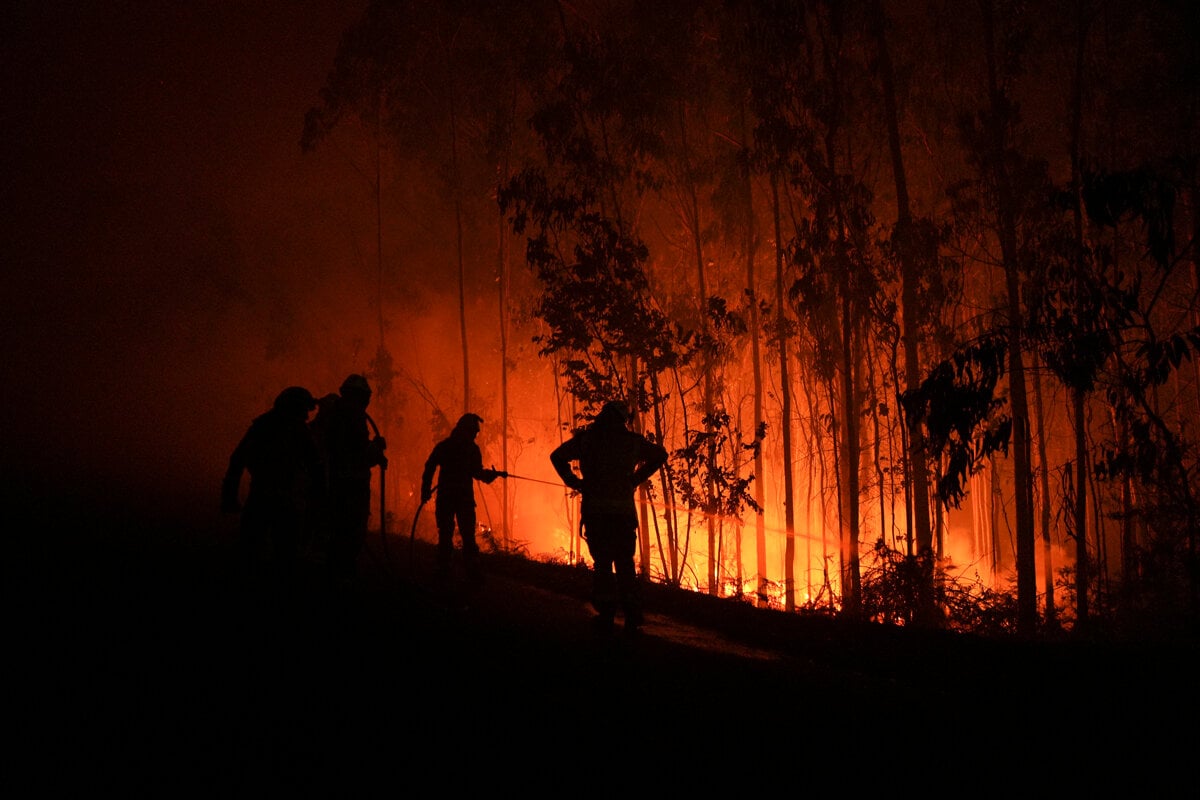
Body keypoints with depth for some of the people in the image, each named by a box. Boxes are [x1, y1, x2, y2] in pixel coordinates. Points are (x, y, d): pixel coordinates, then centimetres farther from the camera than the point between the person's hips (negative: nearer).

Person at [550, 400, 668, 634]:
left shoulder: (585, 438, 2)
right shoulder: (632, 441, 5)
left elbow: (557, 456, 0)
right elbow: (660, 455, 16)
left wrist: (574, 482, 6)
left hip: (595, 510, -1)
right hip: (624, 510, 1)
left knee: (602, 562, 5)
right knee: (625, 563, 10)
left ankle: (606, 615, 1)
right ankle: (631, 616, 6)